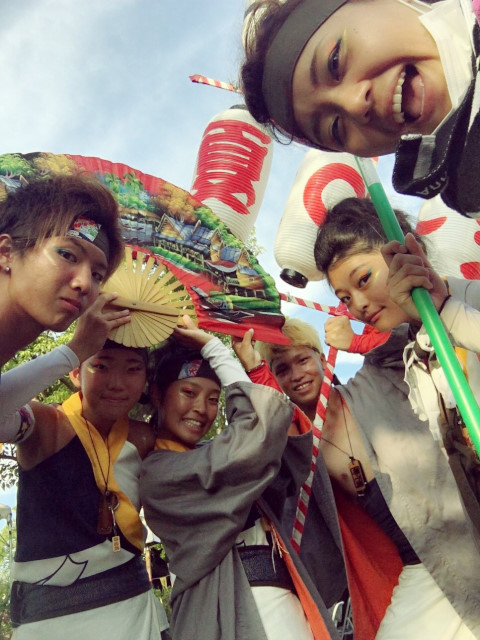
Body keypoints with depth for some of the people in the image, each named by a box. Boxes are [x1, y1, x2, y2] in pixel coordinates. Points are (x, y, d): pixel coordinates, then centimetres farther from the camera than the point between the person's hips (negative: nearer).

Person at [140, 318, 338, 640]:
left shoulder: (213, 458, 14)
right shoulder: (158, 471, -9)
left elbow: (295, 460, 4)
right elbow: (255, 439, -18)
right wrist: (214, 347, -9)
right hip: (233, 611, -7)